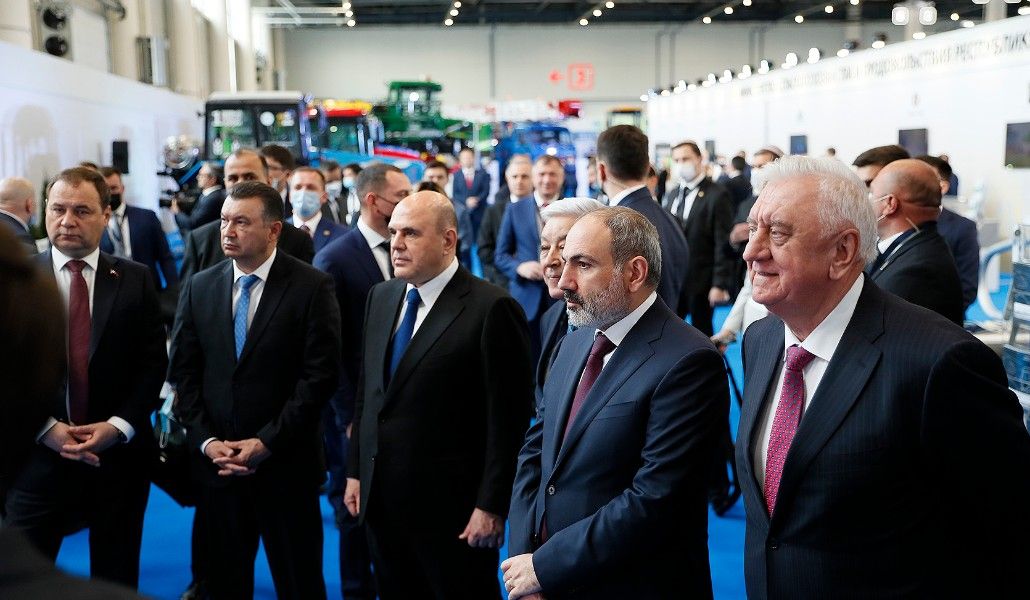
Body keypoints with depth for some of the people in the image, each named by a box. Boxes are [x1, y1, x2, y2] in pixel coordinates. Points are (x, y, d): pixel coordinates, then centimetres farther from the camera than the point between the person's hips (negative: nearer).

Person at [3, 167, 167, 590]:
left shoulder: (135, 280, 2)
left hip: (119, 455, 1)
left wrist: (119, 426, -11)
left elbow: (154, 361, 0)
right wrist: (45, 428, -12)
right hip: (39, 455, -1)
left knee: (116, 578, 15)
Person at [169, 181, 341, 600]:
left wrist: (268, 442, -15)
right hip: (216, 462, 4)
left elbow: (320, 374, -11)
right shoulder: (199, 288, 6)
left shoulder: (312, 287, -7)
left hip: (286, 465, -3)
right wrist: (206, 440, -6)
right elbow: (184, 373, 6)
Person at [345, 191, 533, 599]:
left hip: (451, 507, -6)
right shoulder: (381, 298, 8)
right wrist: (356, 471, 13)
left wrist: (491, 506, -15)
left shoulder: (491, 308, -15)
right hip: (381, 502, 7)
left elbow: (508, 418, -15)